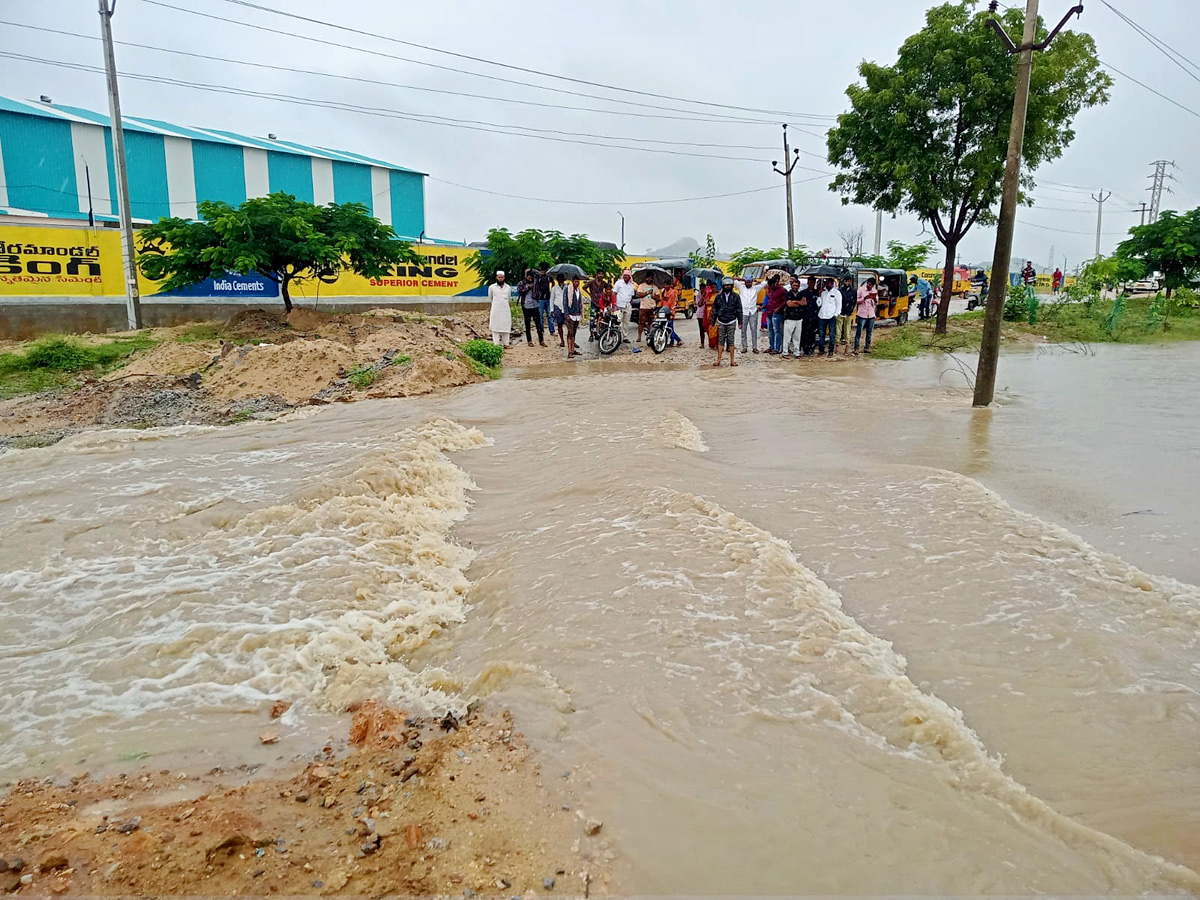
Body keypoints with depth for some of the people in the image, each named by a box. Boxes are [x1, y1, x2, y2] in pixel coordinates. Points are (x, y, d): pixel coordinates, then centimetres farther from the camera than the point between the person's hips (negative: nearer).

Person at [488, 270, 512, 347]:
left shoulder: (508, 287, 12)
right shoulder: (491, 287, 6)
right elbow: (490, 300, 13)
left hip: (506, 310, 2)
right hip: (495, 310, -2)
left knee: (506, 327, 0)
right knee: (495, 327, -6)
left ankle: (506, 343, 5)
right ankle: (496, 344, -6)